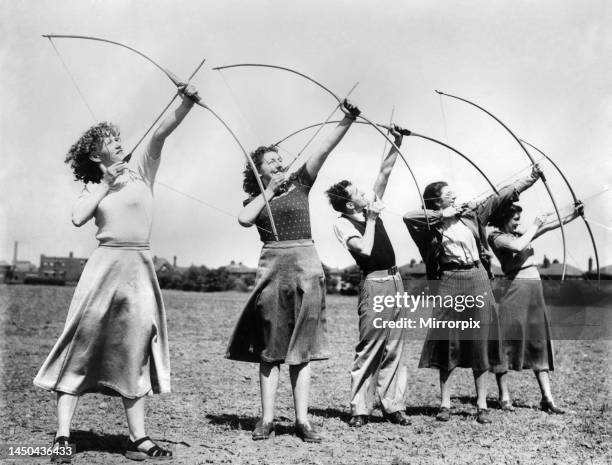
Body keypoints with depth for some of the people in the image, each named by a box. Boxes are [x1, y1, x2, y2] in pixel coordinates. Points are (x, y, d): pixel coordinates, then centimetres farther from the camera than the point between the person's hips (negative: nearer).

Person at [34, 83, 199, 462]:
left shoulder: (140, 170, 9)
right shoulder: (95, 187, 11)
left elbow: (160, 134, -6)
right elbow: (78, 218, -7)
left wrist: (186, 105, -19)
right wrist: (106, 184, -5)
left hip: (140, 266, 1)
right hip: (105, 264, -1)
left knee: (134, 350, 5)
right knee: (84, 344, -3)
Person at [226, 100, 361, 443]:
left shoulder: (299, 184, 11)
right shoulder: (255, 200, 12)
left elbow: (325, 150, -1)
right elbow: (244, 220, -10)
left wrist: (348, 121, -12)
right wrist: (269, 190, -3)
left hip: (306, 266, 0)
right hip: (272, 268, 0)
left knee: (302, 345, 1)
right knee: (271, 346, 0)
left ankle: (302, 419, 3)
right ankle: (267, 418, 5)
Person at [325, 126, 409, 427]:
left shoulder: (369, 207, 12)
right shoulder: (343, 223, -7)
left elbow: (385, 172, 15)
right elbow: (365, 249, -21)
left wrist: (397, 144, 8)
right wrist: (371, 219, -11)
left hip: (395, 280, 7)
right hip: (374, 284, -7)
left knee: (394, 348, 6)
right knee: (369, 348, -5)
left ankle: (392, 405, 11)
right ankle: (359, 409, 1)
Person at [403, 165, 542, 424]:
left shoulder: (471, 214, 9)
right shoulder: (433, 224, -1)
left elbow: (502, 197, 12)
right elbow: (407, 217, -20)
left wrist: (530, 179, 10)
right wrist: (441, 215, -14)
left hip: (477, 280, 3)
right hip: (449, 283, -3)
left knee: (479, 343, 4)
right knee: (448, 342, 1)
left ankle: (482, 405, 11)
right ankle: (445, 404, 10)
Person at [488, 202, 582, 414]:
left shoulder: (518, 234, 17)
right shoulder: (496, 237, -4)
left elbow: (547, 227, 11)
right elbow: (518, 246, -21)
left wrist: (572, 216, 2)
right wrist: (534, 226, -8)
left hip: (535, 289, 8)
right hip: (516, 287, -8)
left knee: (540, 341, 6)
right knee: (508, 339, -4)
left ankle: (547, 398, 8)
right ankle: (504, 396, 4)